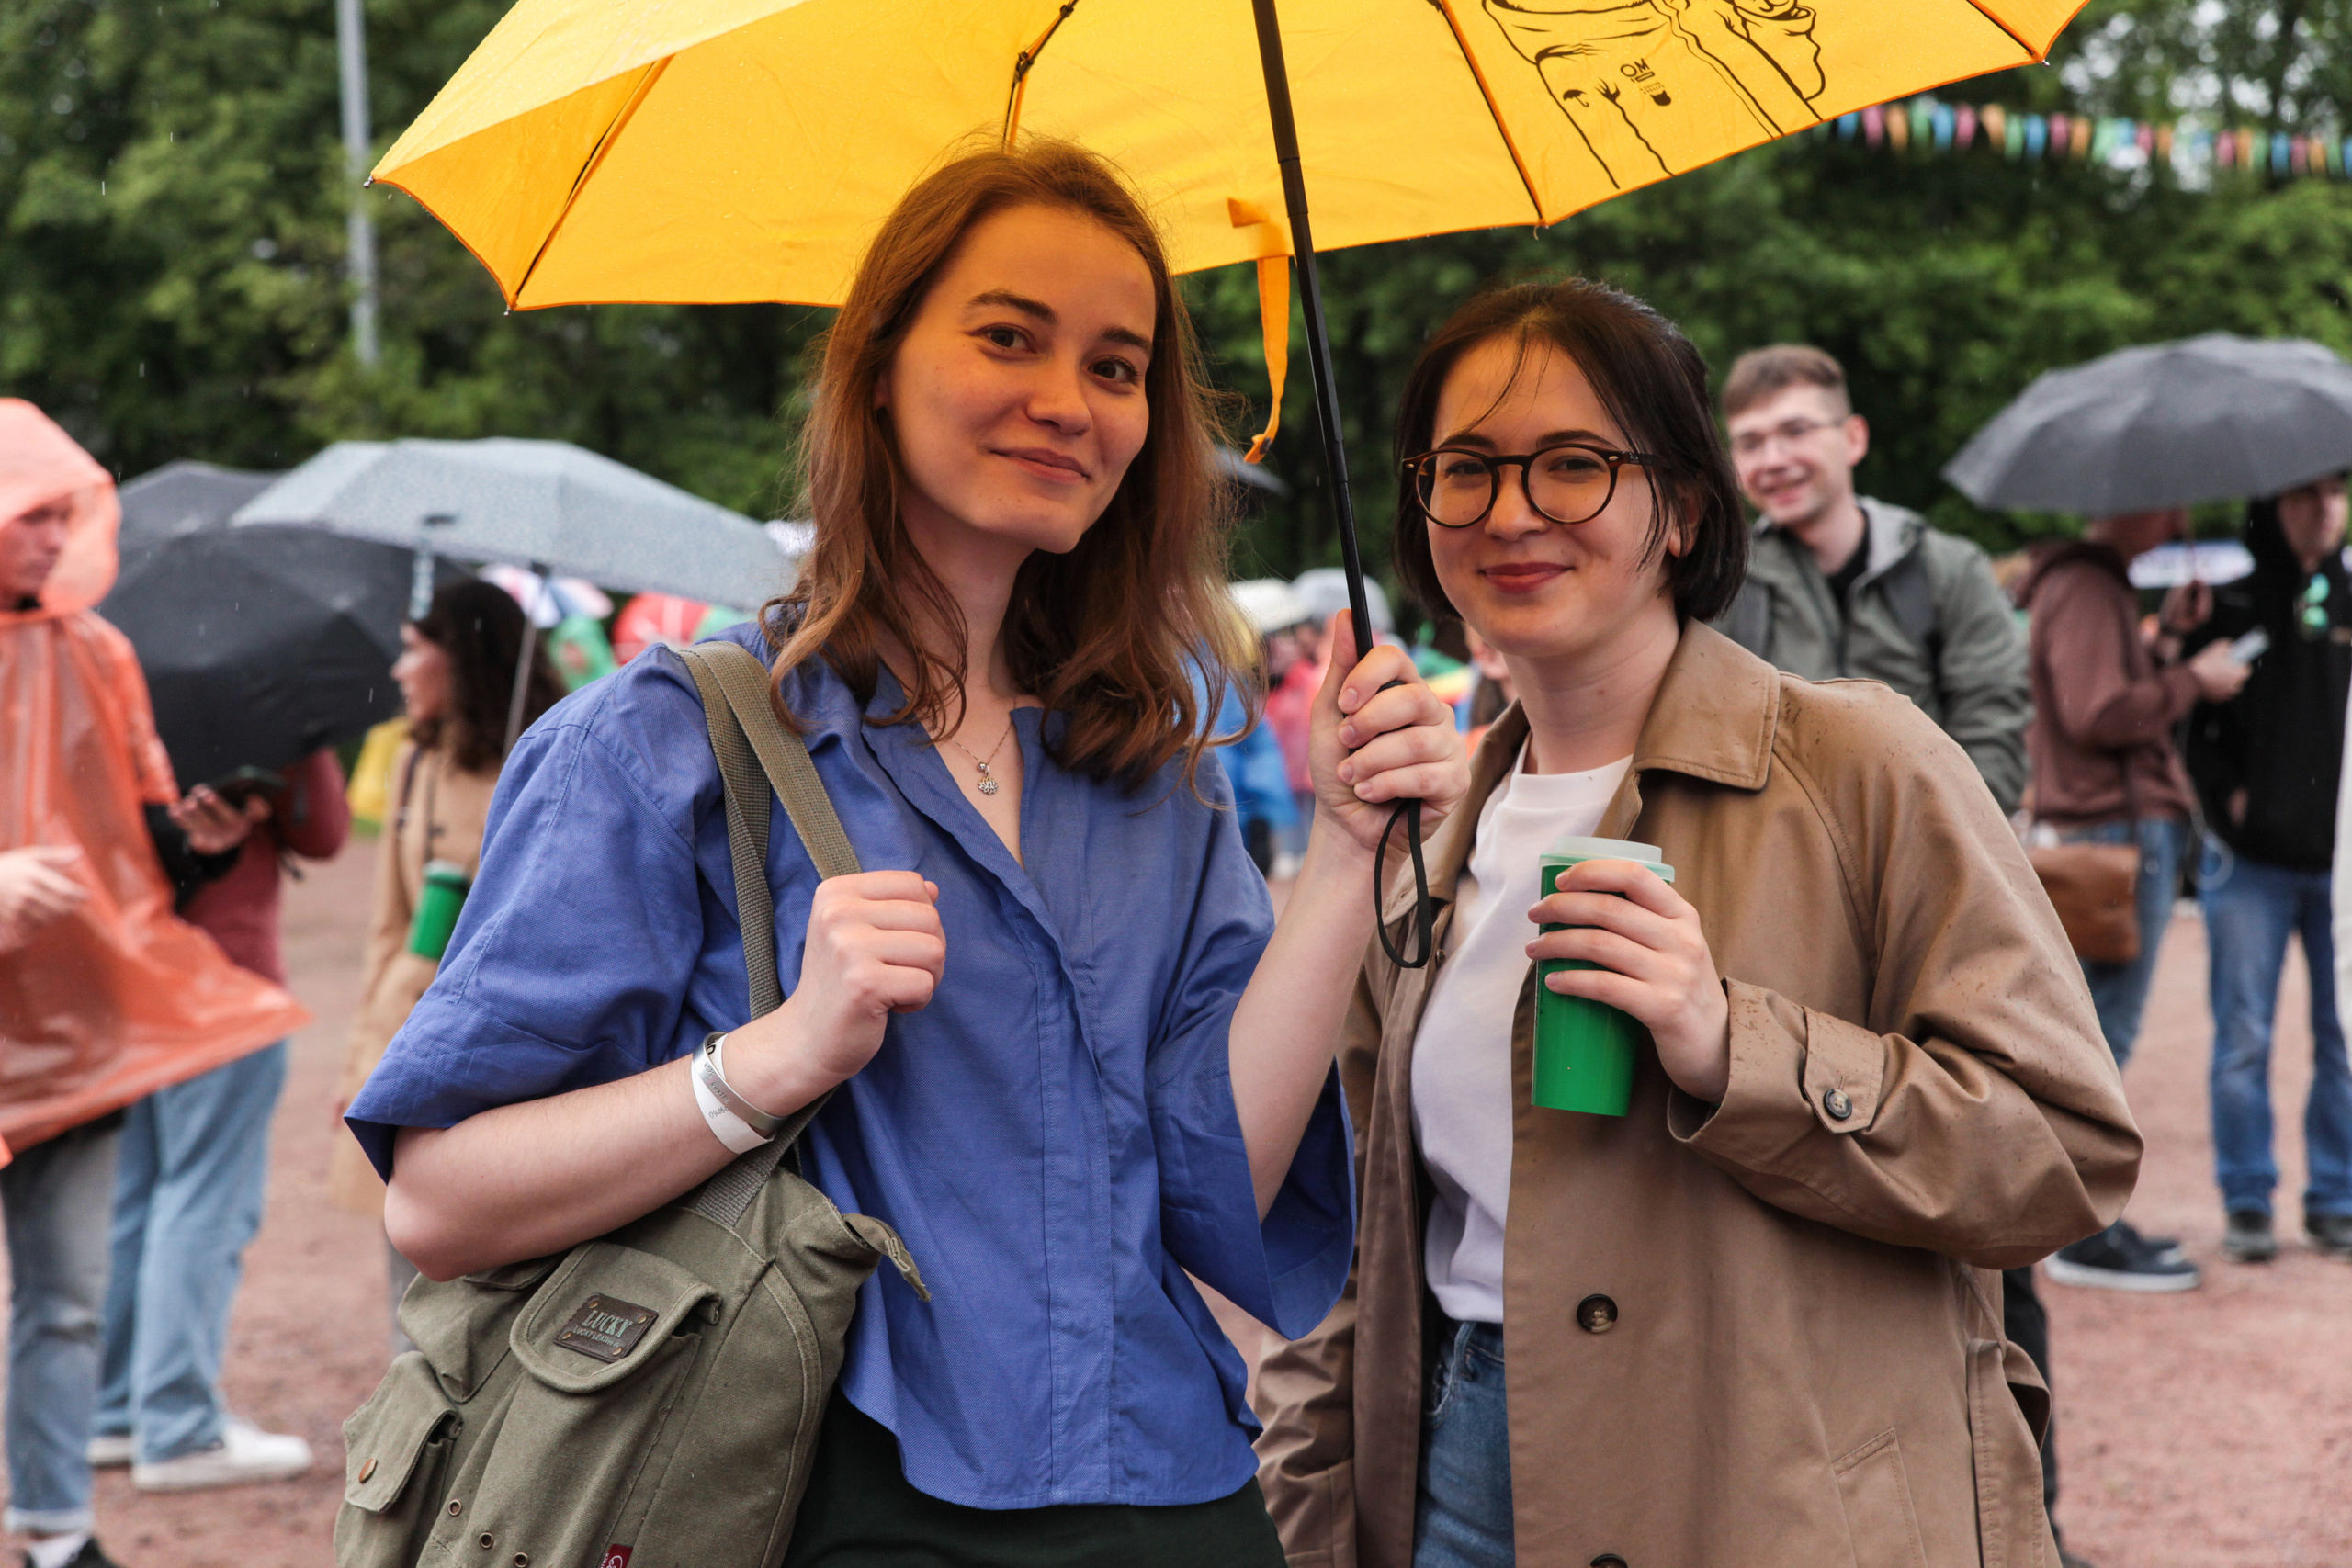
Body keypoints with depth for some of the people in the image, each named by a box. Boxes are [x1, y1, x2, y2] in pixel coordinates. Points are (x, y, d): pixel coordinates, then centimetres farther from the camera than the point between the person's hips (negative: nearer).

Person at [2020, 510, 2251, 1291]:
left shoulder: (2095, 586, 21)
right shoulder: (2086, 591, -13)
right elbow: (2097, 714, -22)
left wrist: (2165, 636, 12)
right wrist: (2193, 679, -12)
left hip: (2125, 825, 11)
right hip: (2120, 831, -11)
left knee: (2099, 1031, 14)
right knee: (2104, 1033, -8)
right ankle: (2086, 1235, -5)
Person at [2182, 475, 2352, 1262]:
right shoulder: (2228, 604, 2)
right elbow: (2185, 719, 1)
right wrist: (2227, 797, -10)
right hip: (2252, 857, -2)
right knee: (2243, 1040, 1)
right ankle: (2247, 1203, 10)